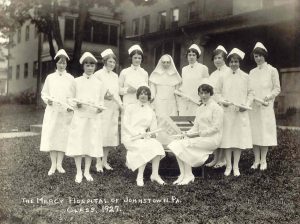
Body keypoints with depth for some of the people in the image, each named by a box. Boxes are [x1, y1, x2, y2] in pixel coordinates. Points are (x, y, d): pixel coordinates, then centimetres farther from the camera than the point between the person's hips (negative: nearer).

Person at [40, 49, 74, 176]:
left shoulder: (70, 78, 6)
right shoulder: (50, 77, 9)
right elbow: (44, 93, 12)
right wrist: (47, 99, -9)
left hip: (66, 112, -1)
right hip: (52, 111, 1)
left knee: (63, 136, 0)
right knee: (51, 135, -3)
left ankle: (59, 164, 10)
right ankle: (53, 165, 5)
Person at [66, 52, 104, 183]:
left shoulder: (98, 83, 9)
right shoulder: (77, 81, 5)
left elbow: (101, 100, 12)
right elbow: (72, 98, 8)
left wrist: (100, 108, -8)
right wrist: (76, 104, -12)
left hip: (94, 117, 1)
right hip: (79, 116, -1)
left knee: (92, 143, 4)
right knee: (78, 143, -3)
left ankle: (87, 171, 17)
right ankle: (79, 172, 9)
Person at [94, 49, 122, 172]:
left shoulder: (115, 76, 16)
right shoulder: (98, 74, -4)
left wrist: (120, 105, 5)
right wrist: (104, 96, -21)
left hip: (113, 109, 6)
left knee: (111, 134, 7)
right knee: (101, 134, -7)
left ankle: (105, 161, 17)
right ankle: (98, 162, 2)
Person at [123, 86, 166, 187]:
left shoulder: (151, 111, 18)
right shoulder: (130, 108, 7)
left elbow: (153, 128, 15)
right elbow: (126, 125, -3)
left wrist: (153, 134, -10)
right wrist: (139, 134, -15)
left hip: (144, 137, 4)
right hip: (131, 137, -4)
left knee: (157, 145, -28)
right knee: (147, 147, -32)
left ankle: (155, 174, -26)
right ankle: (140, 176, -26)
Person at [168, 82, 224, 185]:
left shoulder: (216, 108, -4)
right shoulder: (199, 109, 20)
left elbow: (216, 128, -12)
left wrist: (200, 133, -16)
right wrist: (187, 133, -3)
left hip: (212, 139, -7)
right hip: (201, 138, 7)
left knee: (184, 144, -25)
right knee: (176, 144, -17)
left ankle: (188, 176, -16)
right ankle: (183, 174, -16)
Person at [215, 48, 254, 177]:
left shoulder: (245, 77, 5)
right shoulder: (223, 77, 6)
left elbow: (250, 93, 7)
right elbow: (217, 92, 9)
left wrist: (247, 105, -7)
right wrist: (221, 100, -10)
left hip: (241, 113, 0)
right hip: (226, 111, 0)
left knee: (239, 137, 1)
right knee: (227, 138, 0)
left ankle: (236, 166, 11)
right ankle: (228, 165, 10)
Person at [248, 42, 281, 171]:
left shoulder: (272, 71, 2)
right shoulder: (252, 72, 14)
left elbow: (277, 89, -1)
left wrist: (267, 97, -16)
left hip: (265, 107, -3)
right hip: (253, 107, 3)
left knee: (264, 132, -2)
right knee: (254, 132, 2)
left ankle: (263, 161, 7)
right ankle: (256, 160, 10)